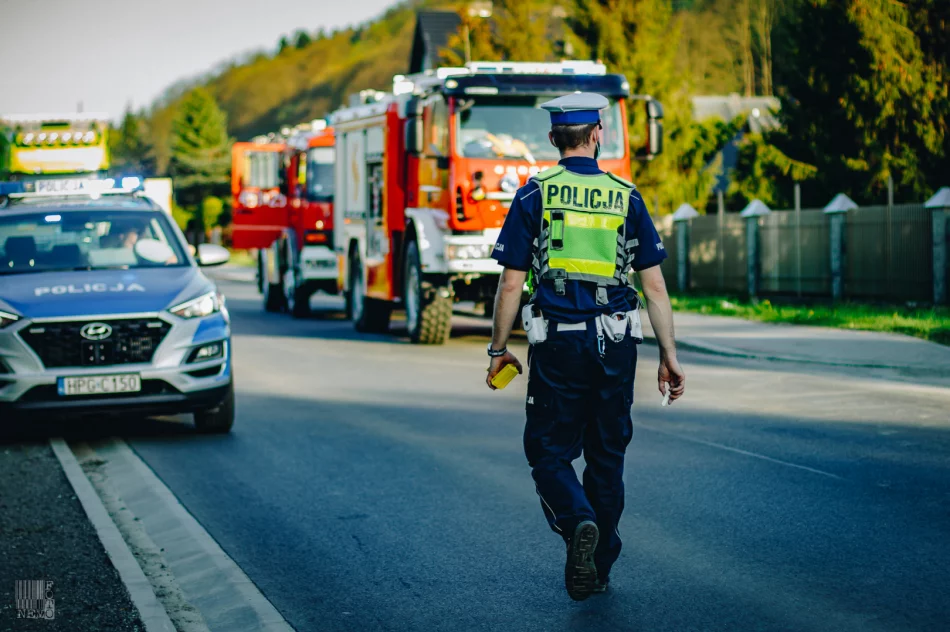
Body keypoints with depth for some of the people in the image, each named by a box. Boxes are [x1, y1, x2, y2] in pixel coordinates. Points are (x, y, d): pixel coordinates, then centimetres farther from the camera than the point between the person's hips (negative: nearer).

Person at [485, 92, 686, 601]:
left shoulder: (534, 196, -2)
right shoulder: (626, 198, 4)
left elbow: (511, 283, -3)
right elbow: (654, 286, 2)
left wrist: (498, 350, 7)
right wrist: (669, 356, 8)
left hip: (557, 347, -2)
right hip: (616, 346, 2)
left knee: (550, 452, 7)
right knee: (607, 457, 14)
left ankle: (578, 522, -21)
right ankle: (599, 567, 19)